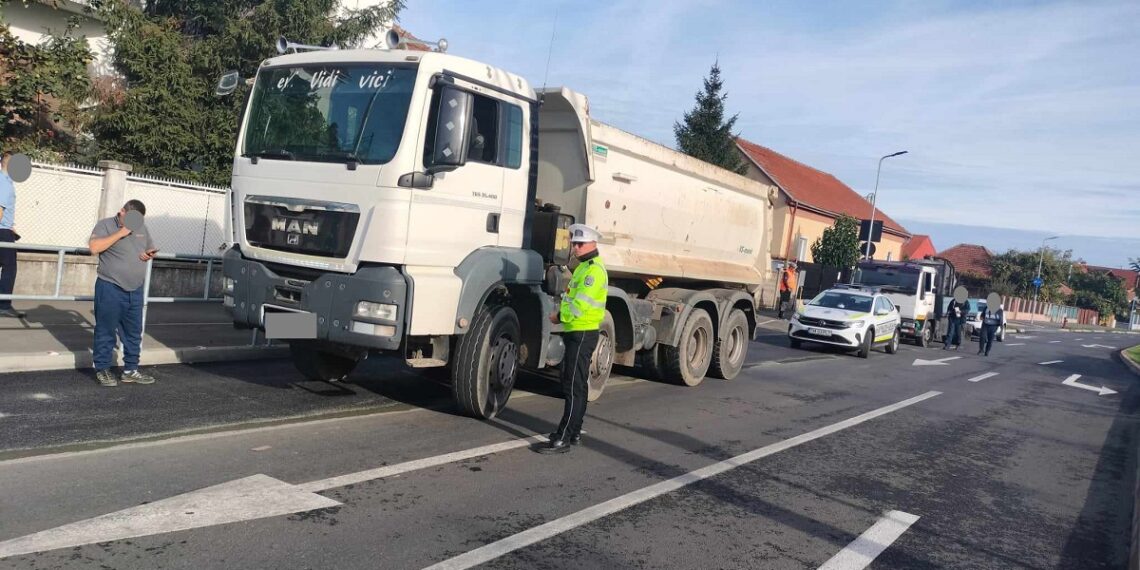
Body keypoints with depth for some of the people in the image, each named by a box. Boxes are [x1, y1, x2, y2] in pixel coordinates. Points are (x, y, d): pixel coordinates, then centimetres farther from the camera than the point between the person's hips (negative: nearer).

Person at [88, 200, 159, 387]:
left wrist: (150, 254, 1)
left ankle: (130, 370, 19)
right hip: (110, 289, -6)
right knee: (106, 331, 2)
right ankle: (103, 369, 12)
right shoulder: (105, 225, -3)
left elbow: (150, 249, 25)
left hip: (135, 290, 6)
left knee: (134, 333, 10)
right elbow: (94, 247, -18)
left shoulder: (142, 228, 13)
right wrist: (120, 233, -19)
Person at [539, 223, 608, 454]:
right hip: (576, 333, 11)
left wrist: (560, 317, -9)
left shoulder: (594, 270, -16)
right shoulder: (583, 267, 17)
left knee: (573, 387, -10)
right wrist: (562, 315, 5)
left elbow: (580, 304, -22)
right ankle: (574, 432, 27)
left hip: (582, 334, -11)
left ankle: (563, 439, -10)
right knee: (576, 385, 17)